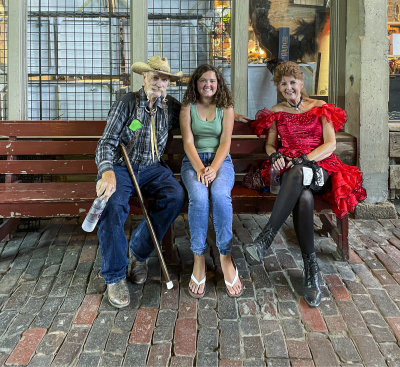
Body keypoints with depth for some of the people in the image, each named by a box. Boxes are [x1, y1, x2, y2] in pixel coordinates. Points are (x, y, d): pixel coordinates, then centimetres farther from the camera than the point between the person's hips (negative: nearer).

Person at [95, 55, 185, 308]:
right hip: (121, 166, -3)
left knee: (176, 195, -28)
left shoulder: (171, 107, 9)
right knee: (113, 204, -33)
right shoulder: (127, 103, -3)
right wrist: (107, 171, -31)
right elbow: (107, 142, -11)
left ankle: (139, 252, -9)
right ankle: (115, 276, -18)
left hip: (152, 168, 3)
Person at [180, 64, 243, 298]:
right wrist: (200, 169, -18)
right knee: (198, 196, -34)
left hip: (221, 160, 0)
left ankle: (226, 257, -25)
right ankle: (199, 259, -25)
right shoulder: (188, 107, 8)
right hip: (193, 161, 0)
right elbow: (188, 142, -2)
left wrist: (214, 168, -18)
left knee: (220, 195, -34)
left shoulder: (226, 108, 9)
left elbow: (225, 142, 0)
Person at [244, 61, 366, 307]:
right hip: (290, 171, 1)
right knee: (304, 197, -37)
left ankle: (265, 239, -46)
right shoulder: (276, 112, 22)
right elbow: (270, 145, 20)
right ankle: (312, 270, -36)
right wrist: (275, 155, -6)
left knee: (297, 174, -41)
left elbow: (330, 144, 3)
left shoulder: (320, 108, 14)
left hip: (320, 169, -1)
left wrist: (303, 160, -13)